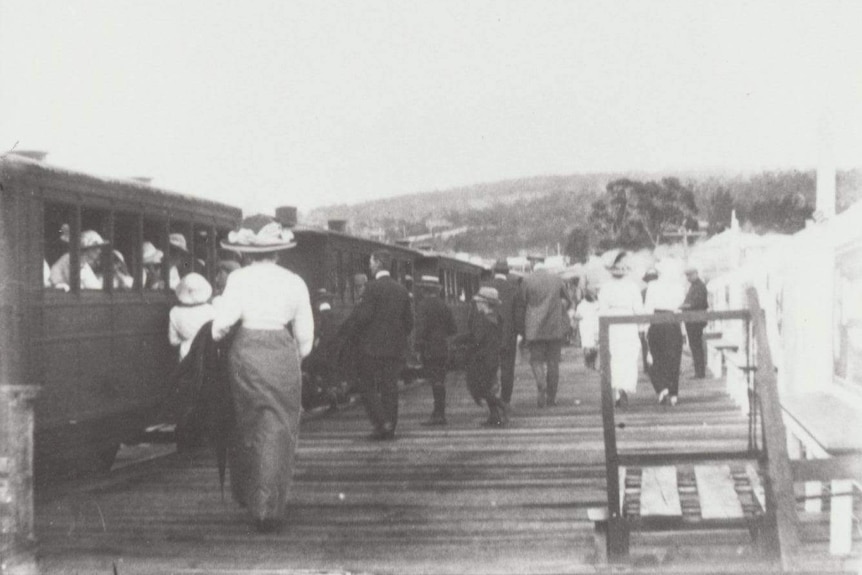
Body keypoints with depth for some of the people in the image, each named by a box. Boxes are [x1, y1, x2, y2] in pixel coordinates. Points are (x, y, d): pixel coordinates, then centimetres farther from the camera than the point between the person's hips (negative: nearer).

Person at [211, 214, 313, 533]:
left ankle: (246, 494, 30)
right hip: (283, 355, 0)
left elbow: (223, 322, -14)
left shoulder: (239, 279, -2)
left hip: (246, 354, 0)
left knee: (246, 425, 17)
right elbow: (305, 336, 7)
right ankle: (269, 508, 0)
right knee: (278, 430, 4)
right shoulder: (294, 282, 5)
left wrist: (217, 336, 7)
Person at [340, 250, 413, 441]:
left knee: (367, 386, 3)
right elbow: (409, 321, 11)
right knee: (389, 387, 9)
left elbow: (363, 316, -16)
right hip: (395, 347, 6)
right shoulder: (402, 289, 9)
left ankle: (382, 423, -9)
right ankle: (390, 428, 10)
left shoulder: (373, 287, -11)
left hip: (372, 346, -6)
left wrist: (349, 333, -1)